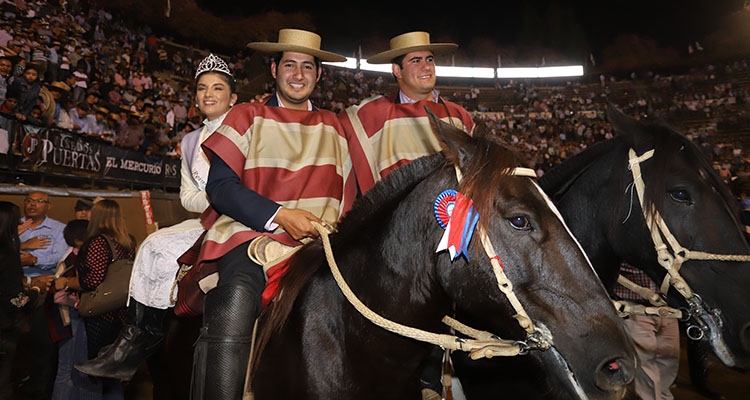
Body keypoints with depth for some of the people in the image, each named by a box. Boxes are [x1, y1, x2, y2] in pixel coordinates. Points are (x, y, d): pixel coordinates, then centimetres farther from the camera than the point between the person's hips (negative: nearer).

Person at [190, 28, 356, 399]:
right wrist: (280, 215, -12)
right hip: (252, 236, -2)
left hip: (319, 244, 3)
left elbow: (349, 195, 18)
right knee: (234, 306, -29)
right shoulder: (247, 116, 13)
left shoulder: (333, 127, 22)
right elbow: (221, 186, 1)